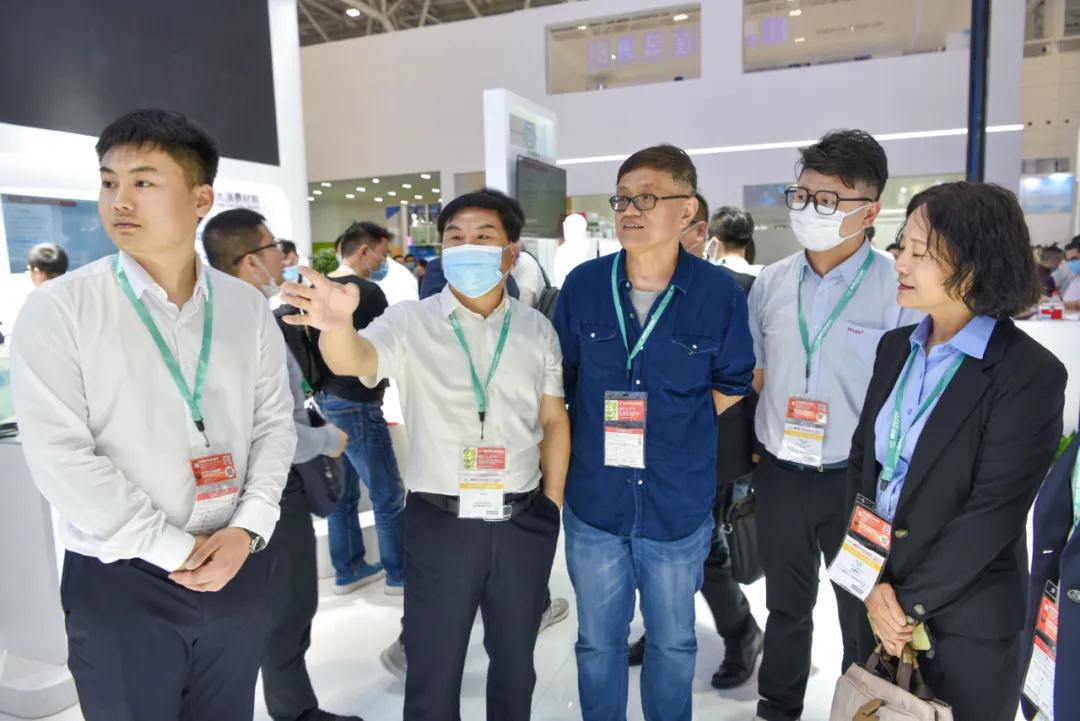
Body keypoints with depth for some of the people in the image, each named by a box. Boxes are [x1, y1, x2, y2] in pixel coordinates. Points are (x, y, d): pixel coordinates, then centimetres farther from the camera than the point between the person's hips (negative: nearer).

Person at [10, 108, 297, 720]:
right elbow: (60, 457, -13)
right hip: (119, 580, -3)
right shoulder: (59, 309, -7)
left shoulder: (247, 306, 3)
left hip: (238, 569, 3)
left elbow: (275, 423, 4)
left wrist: (247, 529, -8)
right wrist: (174, 549, -13)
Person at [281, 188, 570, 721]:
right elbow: (353, 360, -27)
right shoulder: (409, 323, -7)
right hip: (440, 523, -2)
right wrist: (337, 327, -49)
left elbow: (554, 422, 8)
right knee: (433, 673, 13)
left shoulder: (537, 329, 2)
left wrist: (552, 504, 5)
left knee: (515, 661, 22)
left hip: (524, 523, 3)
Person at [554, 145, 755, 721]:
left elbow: (730, 386, 4)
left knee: (673, 642, 21)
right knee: (597, 642, 19)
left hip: (679, 507, -1)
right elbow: (560, 383, 6)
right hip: (595, 501, 1)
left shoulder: (720, 294, -9)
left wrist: (669, 424, -4)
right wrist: (601, 433, 2)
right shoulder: (582, 285, -4)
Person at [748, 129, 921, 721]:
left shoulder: (897, 289, -14)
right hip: (780, 473, 4)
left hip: (857, 478, -4)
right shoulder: (771, 283, 0)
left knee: (864, 616, 17)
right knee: (786, 607, 22)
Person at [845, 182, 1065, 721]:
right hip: (876, 600, 5)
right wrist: (873, 585, -6)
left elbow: (993, 515, -18)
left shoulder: (1031, 375, -16)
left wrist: (911, 602, -14)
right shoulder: (896, 347, 2)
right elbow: (860, 459, 2)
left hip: (966, 622, -5)